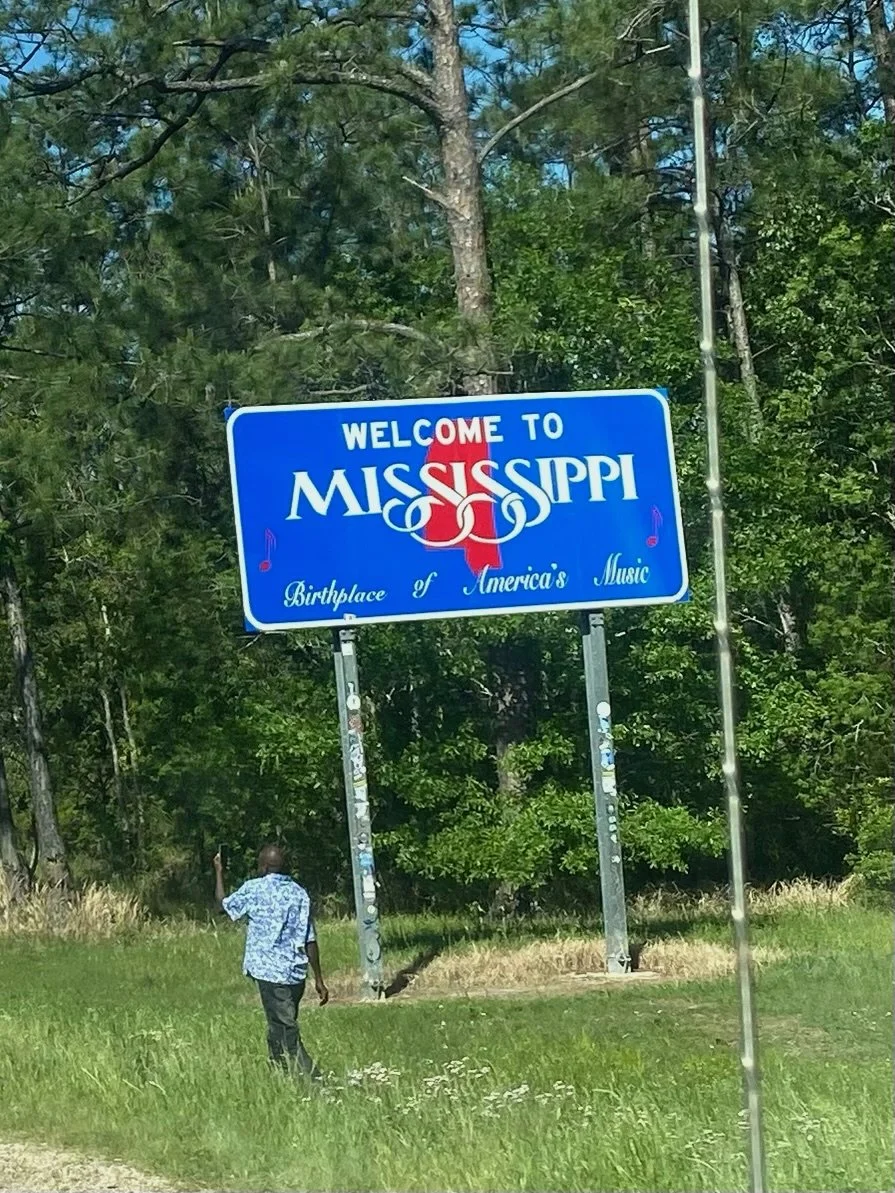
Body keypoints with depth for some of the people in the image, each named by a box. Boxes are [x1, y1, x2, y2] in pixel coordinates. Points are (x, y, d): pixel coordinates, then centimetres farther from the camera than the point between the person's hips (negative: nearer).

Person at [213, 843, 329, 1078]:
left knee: (286, 1032, -9)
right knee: (279, 1031, 18)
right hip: (296, 972, 6)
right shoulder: (299, 893, 8)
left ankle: (314, 1081, -19)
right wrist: (319, 979, 10)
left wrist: (219, 871, 28)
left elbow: (224, 904, 14)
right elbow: (310, 940, 6)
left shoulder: (255, 889, -5)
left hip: (270, 972, -6)